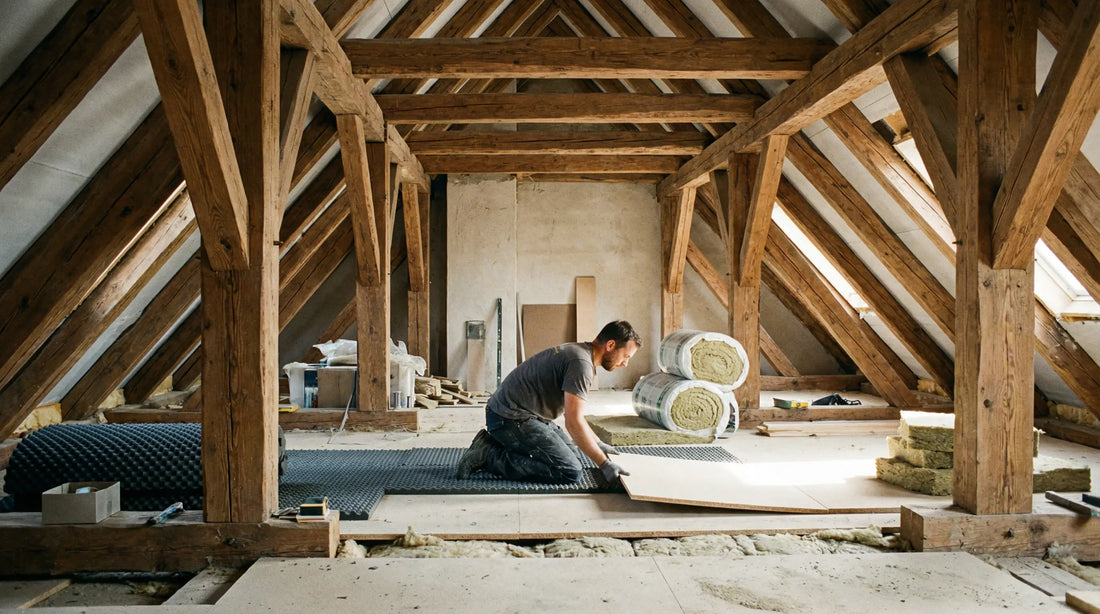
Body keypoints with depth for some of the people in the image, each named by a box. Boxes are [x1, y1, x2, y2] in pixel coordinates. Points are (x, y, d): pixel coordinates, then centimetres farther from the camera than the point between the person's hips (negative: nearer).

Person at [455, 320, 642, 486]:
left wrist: (598, 443, 26)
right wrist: (604, 464, -17)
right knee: (570, 472, -16)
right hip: (511, 418, -11)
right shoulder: (581, 362, -18)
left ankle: (493, 444, 13)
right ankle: (489, 456, -11)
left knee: (575, 454, 15)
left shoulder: (576, 352, 14)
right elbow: (573, 423, -22)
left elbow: (574, 413, 25)